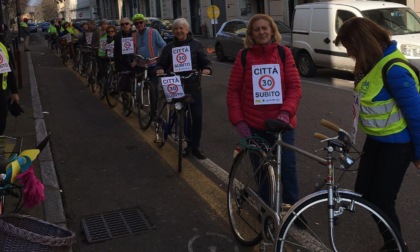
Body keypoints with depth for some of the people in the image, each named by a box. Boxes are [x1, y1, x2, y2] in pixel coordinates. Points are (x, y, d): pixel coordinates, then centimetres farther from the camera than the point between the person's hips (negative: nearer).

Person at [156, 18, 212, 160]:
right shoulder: (169, 47, 8)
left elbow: (206, 61, 1)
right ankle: (189, 144, 22)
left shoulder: (196, 45, 3)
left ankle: (195, 146, 10)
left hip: (193, 87, -1)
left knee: (197, 117, -3)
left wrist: (207, 69, -21)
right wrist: (159, 70, -15)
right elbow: (161, 64, 7)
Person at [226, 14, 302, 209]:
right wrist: (238, 120, -7)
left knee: (287, 167, -1)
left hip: (281, 122, 0)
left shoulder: (284, 53, 1)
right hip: (253, 125, 0)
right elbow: (233, 90, 1)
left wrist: (286, 111, -19)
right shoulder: (244, 56, -1)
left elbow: (295, 86, -3)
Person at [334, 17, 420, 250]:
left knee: (382, 200, -1)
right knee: (363, 192, 13)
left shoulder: (393, 69, -26)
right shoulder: (369, 62, 0)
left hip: (396, 143, -8)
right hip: (375, 139, 8)